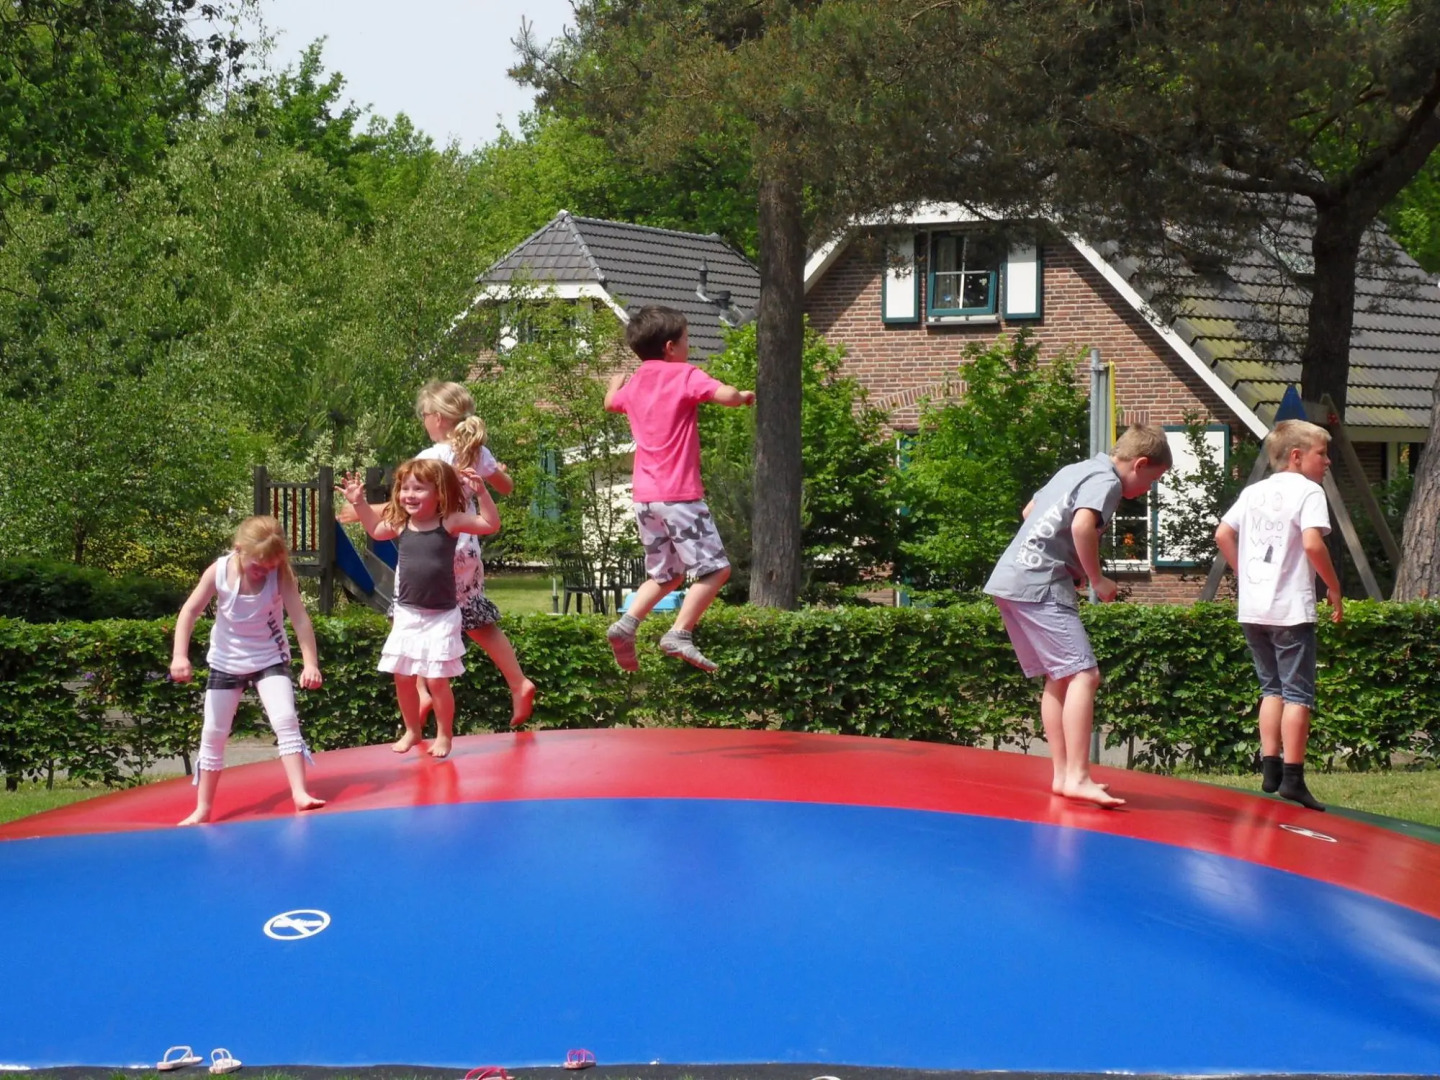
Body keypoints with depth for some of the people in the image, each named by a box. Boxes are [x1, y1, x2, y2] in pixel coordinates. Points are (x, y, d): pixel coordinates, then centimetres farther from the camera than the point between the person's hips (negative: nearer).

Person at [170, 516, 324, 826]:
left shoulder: (280, 576, -19)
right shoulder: (218, 572, -17)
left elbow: (300, 618, -22)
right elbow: (190, 611, -13)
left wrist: (310, 663, -32)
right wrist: (180, 655, -23)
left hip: (269, 659, -1)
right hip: (226, 663, 1)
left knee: (286, 720, -19)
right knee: (213, 734, 5)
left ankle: (300, 793, -16)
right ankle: (203, 808, 15)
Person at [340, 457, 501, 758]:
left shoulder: (450, 522, -11)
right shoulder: (400, 524, 1)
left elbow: (491, 524, -16)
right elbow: (375, 530, 23)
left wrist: (481, 493, -27)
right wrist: (359, 503, 13)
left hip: (441, 616, -5)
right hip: (407, 614, 5)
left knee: (437, 680, -2)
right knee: (403, 678, 10)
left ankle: (444, 734, 18)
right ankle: (412, 730, 31)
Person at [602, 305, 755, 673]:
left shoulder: (634, 384, 14)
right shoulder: (685, 374, -7)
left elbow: (610, 402, 36)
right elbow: (725, 395, -22)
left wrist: (616, 380, 58)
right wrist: (744, 396, 1)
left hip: (644, 497, 8)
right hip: (680, 494, -8)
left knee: (666, 575, 18)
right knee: (715, 568, -3)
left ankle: (626, 625, 2)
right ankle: (679, 634, -12)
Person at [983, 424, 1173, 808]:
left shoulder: (1076, 469, 21)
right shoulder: (1107, 481, -6)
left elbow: (1030, 511, 31)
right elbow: (1082, 525, -24)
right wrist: (1097, 579, -11)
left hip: (1012, 578, 10)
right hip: (1041, 585, -10)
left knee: (1059, 678, 14)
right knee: (1084, 675, -13)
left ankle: (1063, 774, 15)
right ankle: (1077, 777, -19)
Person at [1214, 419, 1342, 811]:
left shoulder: (1254, 491, 13)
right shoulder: (1308, 491, -7)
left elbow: (1222, 535, 12)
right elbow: (1312, 543, -19)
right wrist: (1334, 588, -8)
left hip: (1252, 609, 7)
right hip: (1291, 609, -7)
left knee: (1272, 688, 16)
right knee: (1297, 692, -1)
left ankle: (1270, 771, 13)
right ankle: (1292, 778, -3)